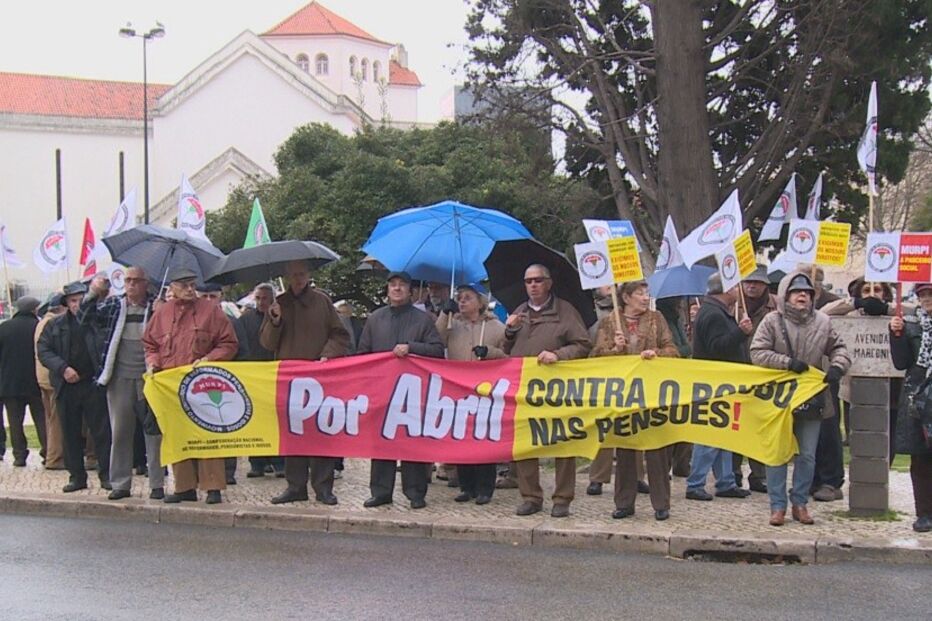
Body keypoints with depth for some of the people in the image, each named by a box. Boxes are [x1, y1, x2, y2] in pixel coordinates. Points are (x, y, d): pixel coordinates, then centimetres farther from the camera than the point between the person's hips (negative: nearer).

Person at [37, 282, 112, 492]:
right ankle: (76, 475, 15)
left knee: (101, 431, -2)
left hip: (94, 384, -3)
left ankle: (106, 474, 4)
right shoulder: (55, 325, 9)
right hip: (67, 386, 3)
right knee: (70, 433, 7)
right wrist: (63, 368, -10)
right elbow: (43, 350, 2)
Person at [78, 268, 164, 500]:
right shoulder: (112, 305, 8)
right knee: (119, 432, 7)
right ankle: (120, 483, 14)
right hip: (120, 379, 2)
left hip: (148, 377, -2)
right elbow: (85, 318, 0)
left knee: (154, 432, 0)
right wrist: (93, 294, -15)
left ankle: (157, 484, 6)